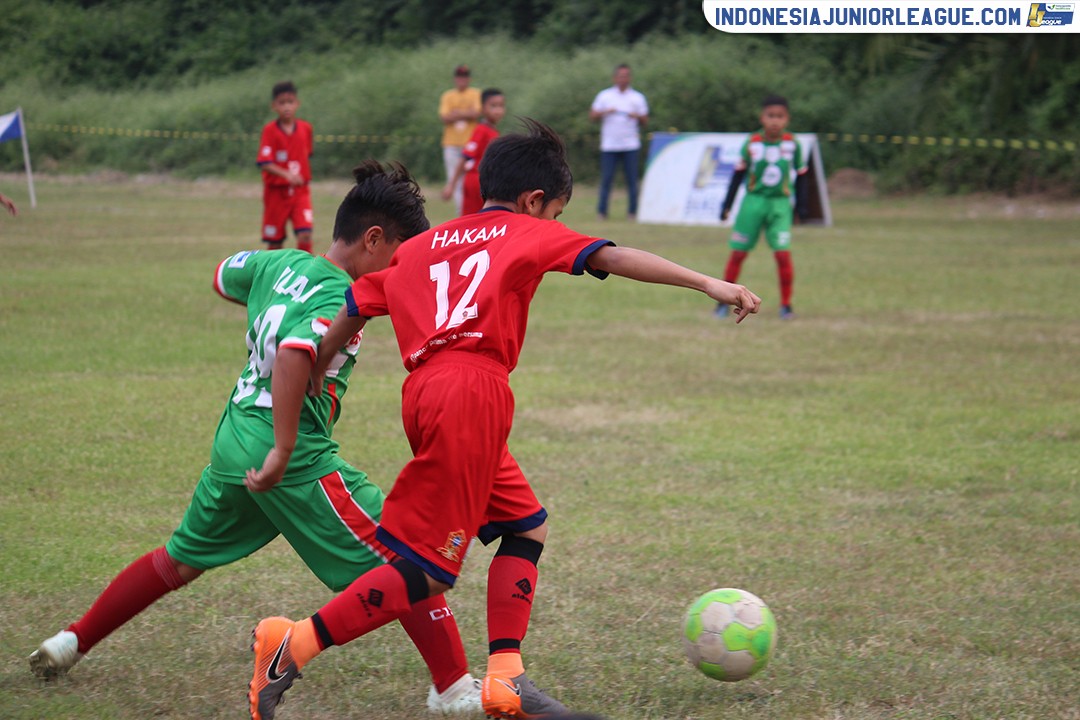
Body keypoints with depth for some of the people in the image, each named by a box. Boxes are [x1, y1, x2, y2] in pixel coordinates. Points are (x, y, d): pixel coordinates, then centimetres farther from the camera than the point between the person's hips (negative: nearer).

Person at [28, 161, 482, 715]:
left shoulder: (281, 264, 8)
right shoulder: (341, 298, -17)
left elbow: (223, 278, 29)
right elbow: (294, 356, -34)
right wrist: (283, 450, -30)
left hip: (233, 442, 8)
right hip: (296, 459, -8)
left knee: (181, 560, 25)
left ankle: (71, 642, 31)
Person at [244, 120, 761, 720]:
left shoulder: (422, 245, 26)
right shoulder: (529, 233, 11)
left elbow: (354, 307, 23)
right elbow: (614, 258, 0)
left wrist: (311, 381, 33)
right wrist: (708, 284, -5)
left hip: (425, 389, 8)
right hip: (472, 393, -8)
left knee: (525, 526, 18)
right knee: (428, 571, -5)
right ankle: (295, 645, -8)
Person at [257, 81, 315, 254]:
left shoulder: (305, 128, 1)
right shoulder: (270, 130, -10)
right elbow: (265, 163, -18)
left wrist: (301, 176, 7)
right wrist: (287, 175, -31)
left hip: (300, 191, 2)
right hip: (276, 192, -2)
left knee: (305, 234, -17)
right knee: (275, 241, 7)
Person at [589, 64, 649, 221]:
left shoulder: (637, 97, 11)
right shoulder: (604, 96, 10)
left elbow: (645, 122, 11)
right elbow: (592, 116, 7)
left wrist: (638, 116, -11)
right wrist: (604, 112, -11)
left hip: (630, 145, 1)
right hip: (609, 145, -1)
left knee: (632, 179, -2)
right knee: (606, 178, -5)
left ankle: (633, 212, 2)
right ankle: (602, 211, 0)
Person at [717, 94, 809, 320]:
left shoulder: (792, 144, -3)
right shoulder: (752, 143, -5)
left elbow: (801, 175, 8)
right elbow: (739, 174, 3)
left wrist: (801, 205, 8)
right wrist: (727, 205, 4)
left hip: (780, 203, 0)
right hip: (753, 201, 0)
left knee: (783, 253, -11)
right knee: (738, 253, 2)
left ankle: (786, 304, 1)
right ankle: (724, 302, 15)